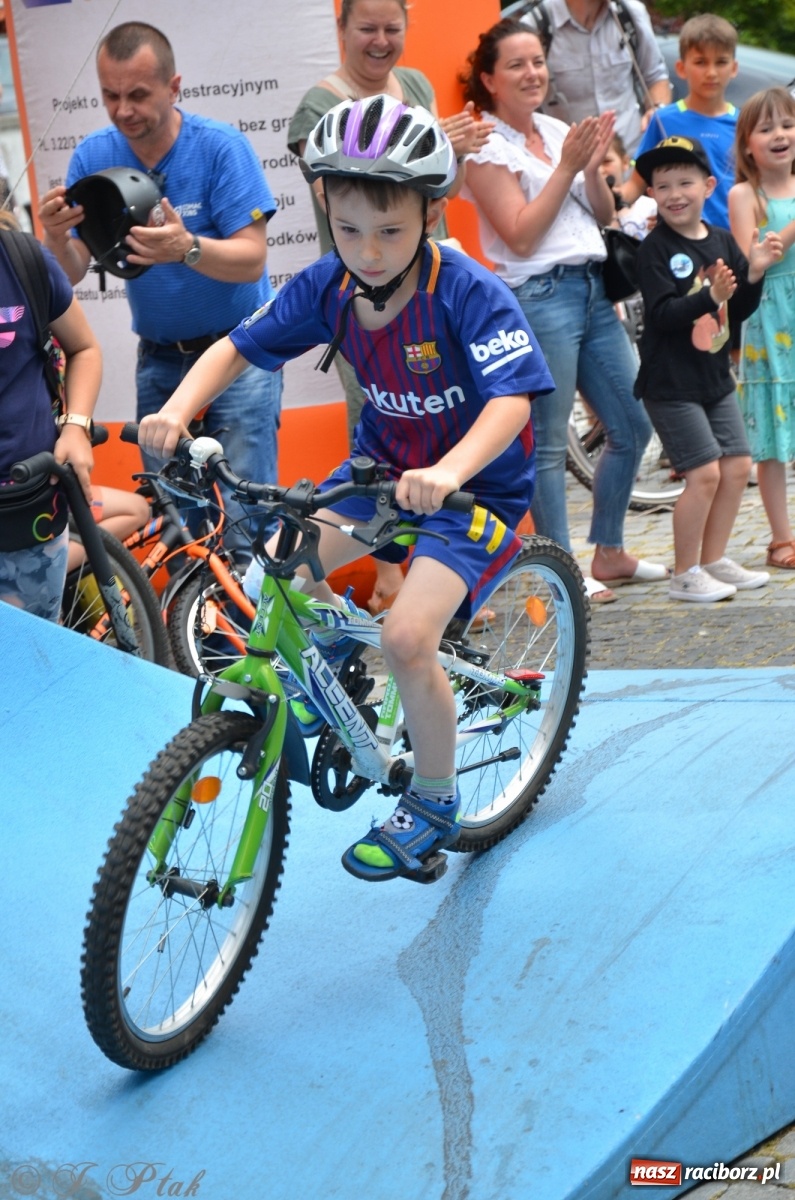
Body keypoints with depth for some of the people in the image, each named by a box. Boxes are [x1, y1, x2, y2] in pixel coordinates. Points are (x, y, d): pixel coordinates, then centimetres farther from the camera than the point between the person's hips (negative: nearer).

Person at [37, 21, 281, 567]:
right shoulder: (93, 155, -4)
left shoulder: (220, 146, -14)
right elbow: (71, 273, -6)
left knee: (241, 522, -9)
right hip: (160, 357, 4)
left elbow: (251, 260, -20)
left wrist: (187, 249, -40)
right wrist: (56, 239, -29)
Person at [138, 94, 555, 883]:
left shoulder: (467, 292, -26)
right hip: (381, 463, 6)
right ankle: (337, 643, 20)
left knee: (406, 636, -23)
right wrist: (177, 412, -22)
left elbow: (513, 399, -35)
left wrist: (446, 473, -54)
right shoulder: (327, 286, -10)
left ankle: (433, 803, 2)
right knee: (272, 573, -15)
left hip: (476, 484, -6)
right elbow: (237, 347, -3)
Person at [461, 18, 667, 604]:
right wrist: (567, 167, -13)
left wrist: (594, 164, -2)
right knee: (548, 442, -4)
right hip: (539, 296, -8)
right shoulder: (487, 145, -6)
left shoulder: (558, 130, 13)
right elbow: (520, 235, -14)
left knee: (633, 427, 13)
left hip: (593, 289, 8)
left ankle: (610, 553, 26)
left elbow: (604, 215, 14)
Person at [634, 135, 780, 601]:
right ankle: (686, 574, 4)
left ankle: (714, 560, 22)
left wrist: (754, 274, -9)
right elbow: (663, 314, -21)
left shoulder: (723, 242, 6)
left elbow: (739, 312, 7)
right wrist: (710, 296, -34)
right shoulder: (656, 249, -11)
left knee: (738, 466, 8)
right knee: (705, 472, -9)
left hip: (715, 376, 7)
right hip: (671, 382, -7)